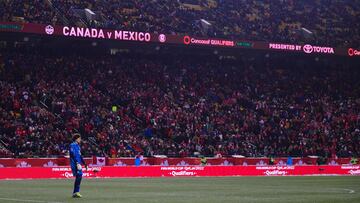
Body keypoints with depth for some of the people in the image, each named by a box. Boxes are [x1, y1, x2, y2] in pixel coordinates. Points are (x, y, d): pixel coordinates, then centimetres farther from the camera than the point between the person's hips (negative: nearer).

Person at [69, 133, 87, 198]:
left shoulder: (77, 146, 22)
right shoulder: (73, 145, -6)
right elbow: (73, 154, -18)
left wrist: (84, 163, 28)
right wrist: (77, 163, -27)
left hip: (78, 163, 9)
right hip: (75, 163, -9)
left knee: (79, 177, 6)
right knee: (79, 176, -18)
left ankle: (75, 193, 10)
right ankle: (76, 192, -19)